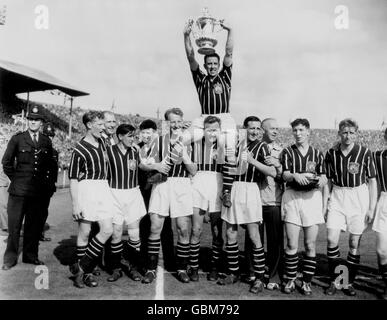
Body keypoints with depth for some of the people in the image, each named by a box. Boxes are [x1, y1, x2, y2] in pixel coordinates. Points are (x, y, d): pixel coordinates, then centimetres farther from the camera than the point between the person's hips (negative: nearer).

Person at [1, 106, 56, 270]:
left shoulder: (47, 141, 8)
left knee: (34, 225, 10)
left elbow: (50, 164, 19)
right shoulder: (17, 139, 0)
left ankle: (30, 256, 23)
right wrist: (15, 179, 4)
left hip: (39, 191, 3)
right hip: (19, 191, -2)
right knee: (14, 226, 4)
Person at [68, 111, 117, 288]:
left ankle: (82, 267, 11)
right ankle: (84, 272, 18)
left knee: (107, 230, -1)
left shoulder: (102, 142, 11)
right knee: (84, 232, 3)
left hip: (103, 189, 7)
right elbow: (73, 179, -10)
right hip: (86, 189, -6)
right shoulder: (79, 149, -10)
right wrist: (75, 204, -13)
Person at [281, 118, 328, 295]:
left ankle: (307, 281, 15)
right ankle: (290, 280, 13)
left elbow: (323, 178, 10)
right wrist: (296, 176, -26)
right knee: (291, 244, -2)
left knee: (310, 244, 3)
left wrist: (321, 180, -12)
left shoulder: (317, 153, 11)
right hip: (292, 196, -1)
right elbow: (285, 175, -5)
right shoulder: (288, 152, 6)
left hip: (312, 197, 1)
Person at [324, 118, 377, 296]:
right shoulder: (331, 153, 0)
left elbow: (372, 181, -1)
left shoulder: (365, 153, -7)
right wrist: (325, 204, 5)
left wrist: (371, 208, -4)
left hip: (359, 198, -1)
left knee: (354, 243, 4)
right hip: (337, 196, 2)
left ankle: (349, 283, 20)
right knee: (331, 239, -6)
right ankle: (334, 281, 10)